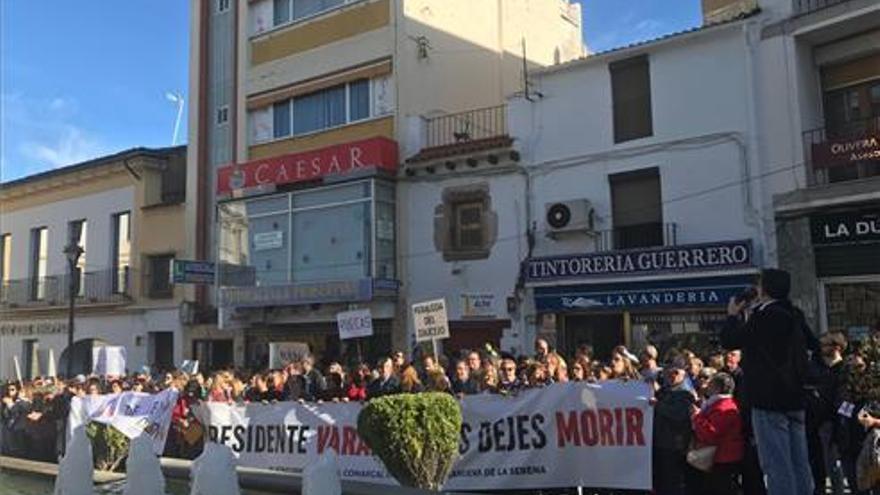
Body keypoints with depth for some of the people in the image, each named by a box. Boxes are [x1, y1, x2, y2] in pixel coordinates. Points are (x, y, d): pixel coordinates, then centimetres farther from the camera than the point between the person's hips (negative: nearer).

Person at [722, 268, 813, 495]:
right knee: (799, 463, 12)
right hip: (794, 399, 9)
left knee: (776, 464, -6)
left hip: (769, 400, -9)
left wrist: (733, 315, 6)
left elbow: (729, 340, -11)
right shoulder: (793, 316, 11)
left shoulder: (764, 316, -16)